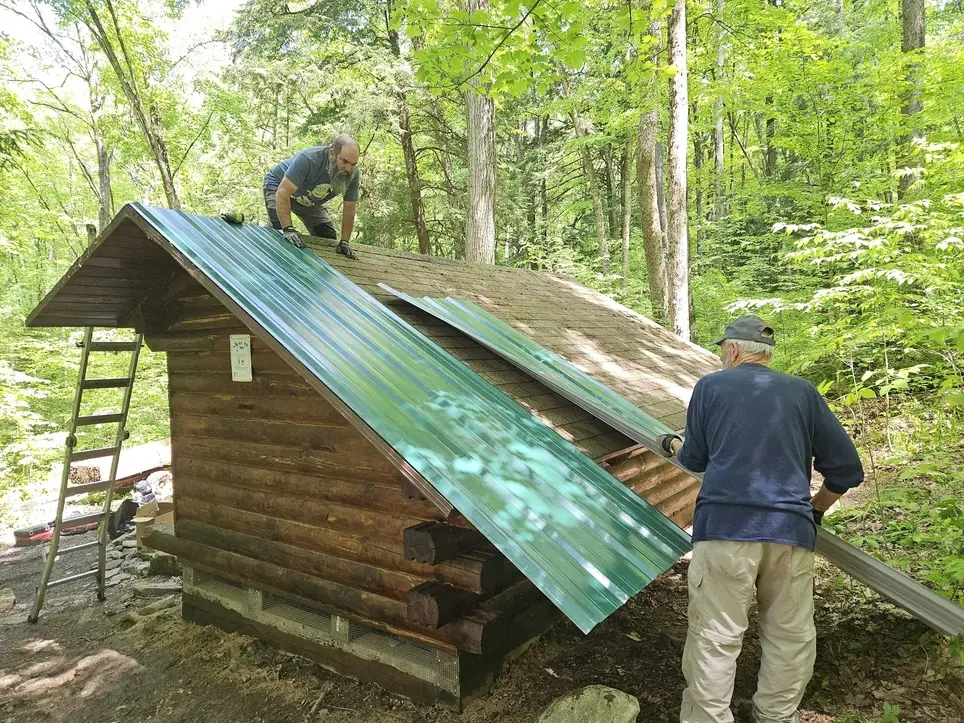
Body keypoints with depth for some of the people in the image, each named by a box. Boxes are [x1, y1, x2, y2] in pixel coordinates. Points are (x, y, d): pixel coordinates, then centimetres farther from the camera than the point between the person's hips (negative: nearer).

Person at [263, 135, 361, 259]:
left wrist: (344, 242, -18)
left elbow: (349, 211, -14)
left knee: (329, 239, 0)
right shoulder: (308, 159, -40)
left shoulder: (353, 174, -25)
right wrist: (288, 229, -46)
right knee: (280, 231, -23)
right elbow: (283, 193, -40)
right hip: (278, 186, -5)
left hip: (311, 201, 5)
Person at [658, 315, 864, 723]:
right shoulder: (803, 392, 13)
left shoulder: (710, 386, 8)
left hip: (725, 525, -2)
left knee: (714, 636, 2)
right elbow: (847, 468, 13)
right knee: (790, 635, 15)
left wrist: (674, 446, 35)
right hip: (790, 529, 3)